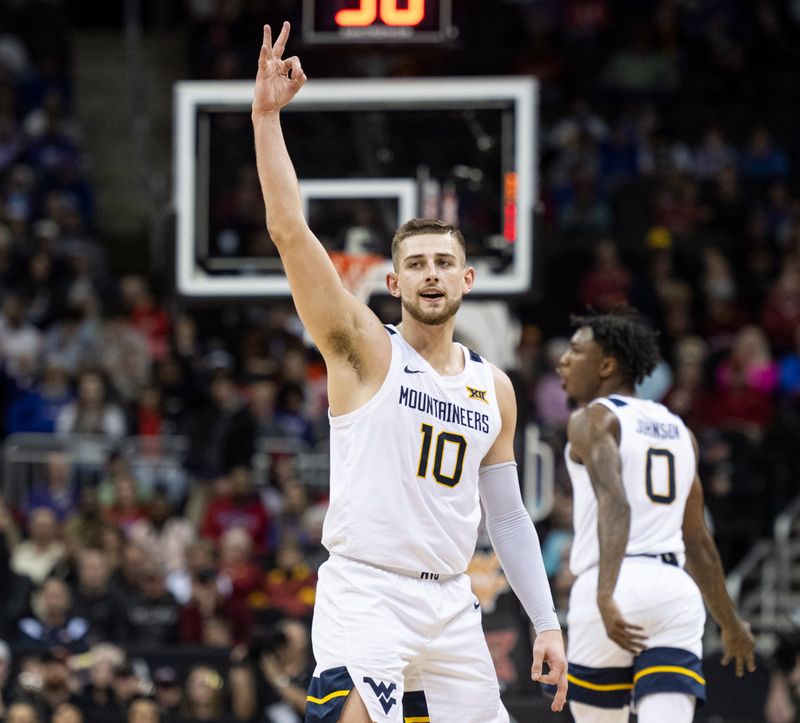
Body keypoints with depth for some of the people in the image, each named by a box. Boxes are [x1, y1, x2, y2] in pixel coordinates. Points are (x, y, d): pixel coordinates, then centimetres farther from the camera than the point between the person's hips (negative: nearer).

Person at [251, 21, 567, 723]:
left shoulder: (494, 388, 14)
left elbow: (507, 515, 18)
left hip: (450, 605, 6)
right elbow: (289, 230, -12)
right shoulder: (366, 350, -1)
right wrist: (267, 116, -21)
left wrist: (547, 623, 11)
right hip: (365, 592, -6)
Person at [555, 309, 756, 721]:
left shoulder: (593, 419, 1)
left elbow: (614, 504, -17)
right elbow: (696, 539, 27)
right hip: (678, 591, 5)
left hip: (619, 585, -5)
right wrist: (730, 622, 35)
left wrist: (606, 596, -29)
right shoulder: (678, 429, 21)